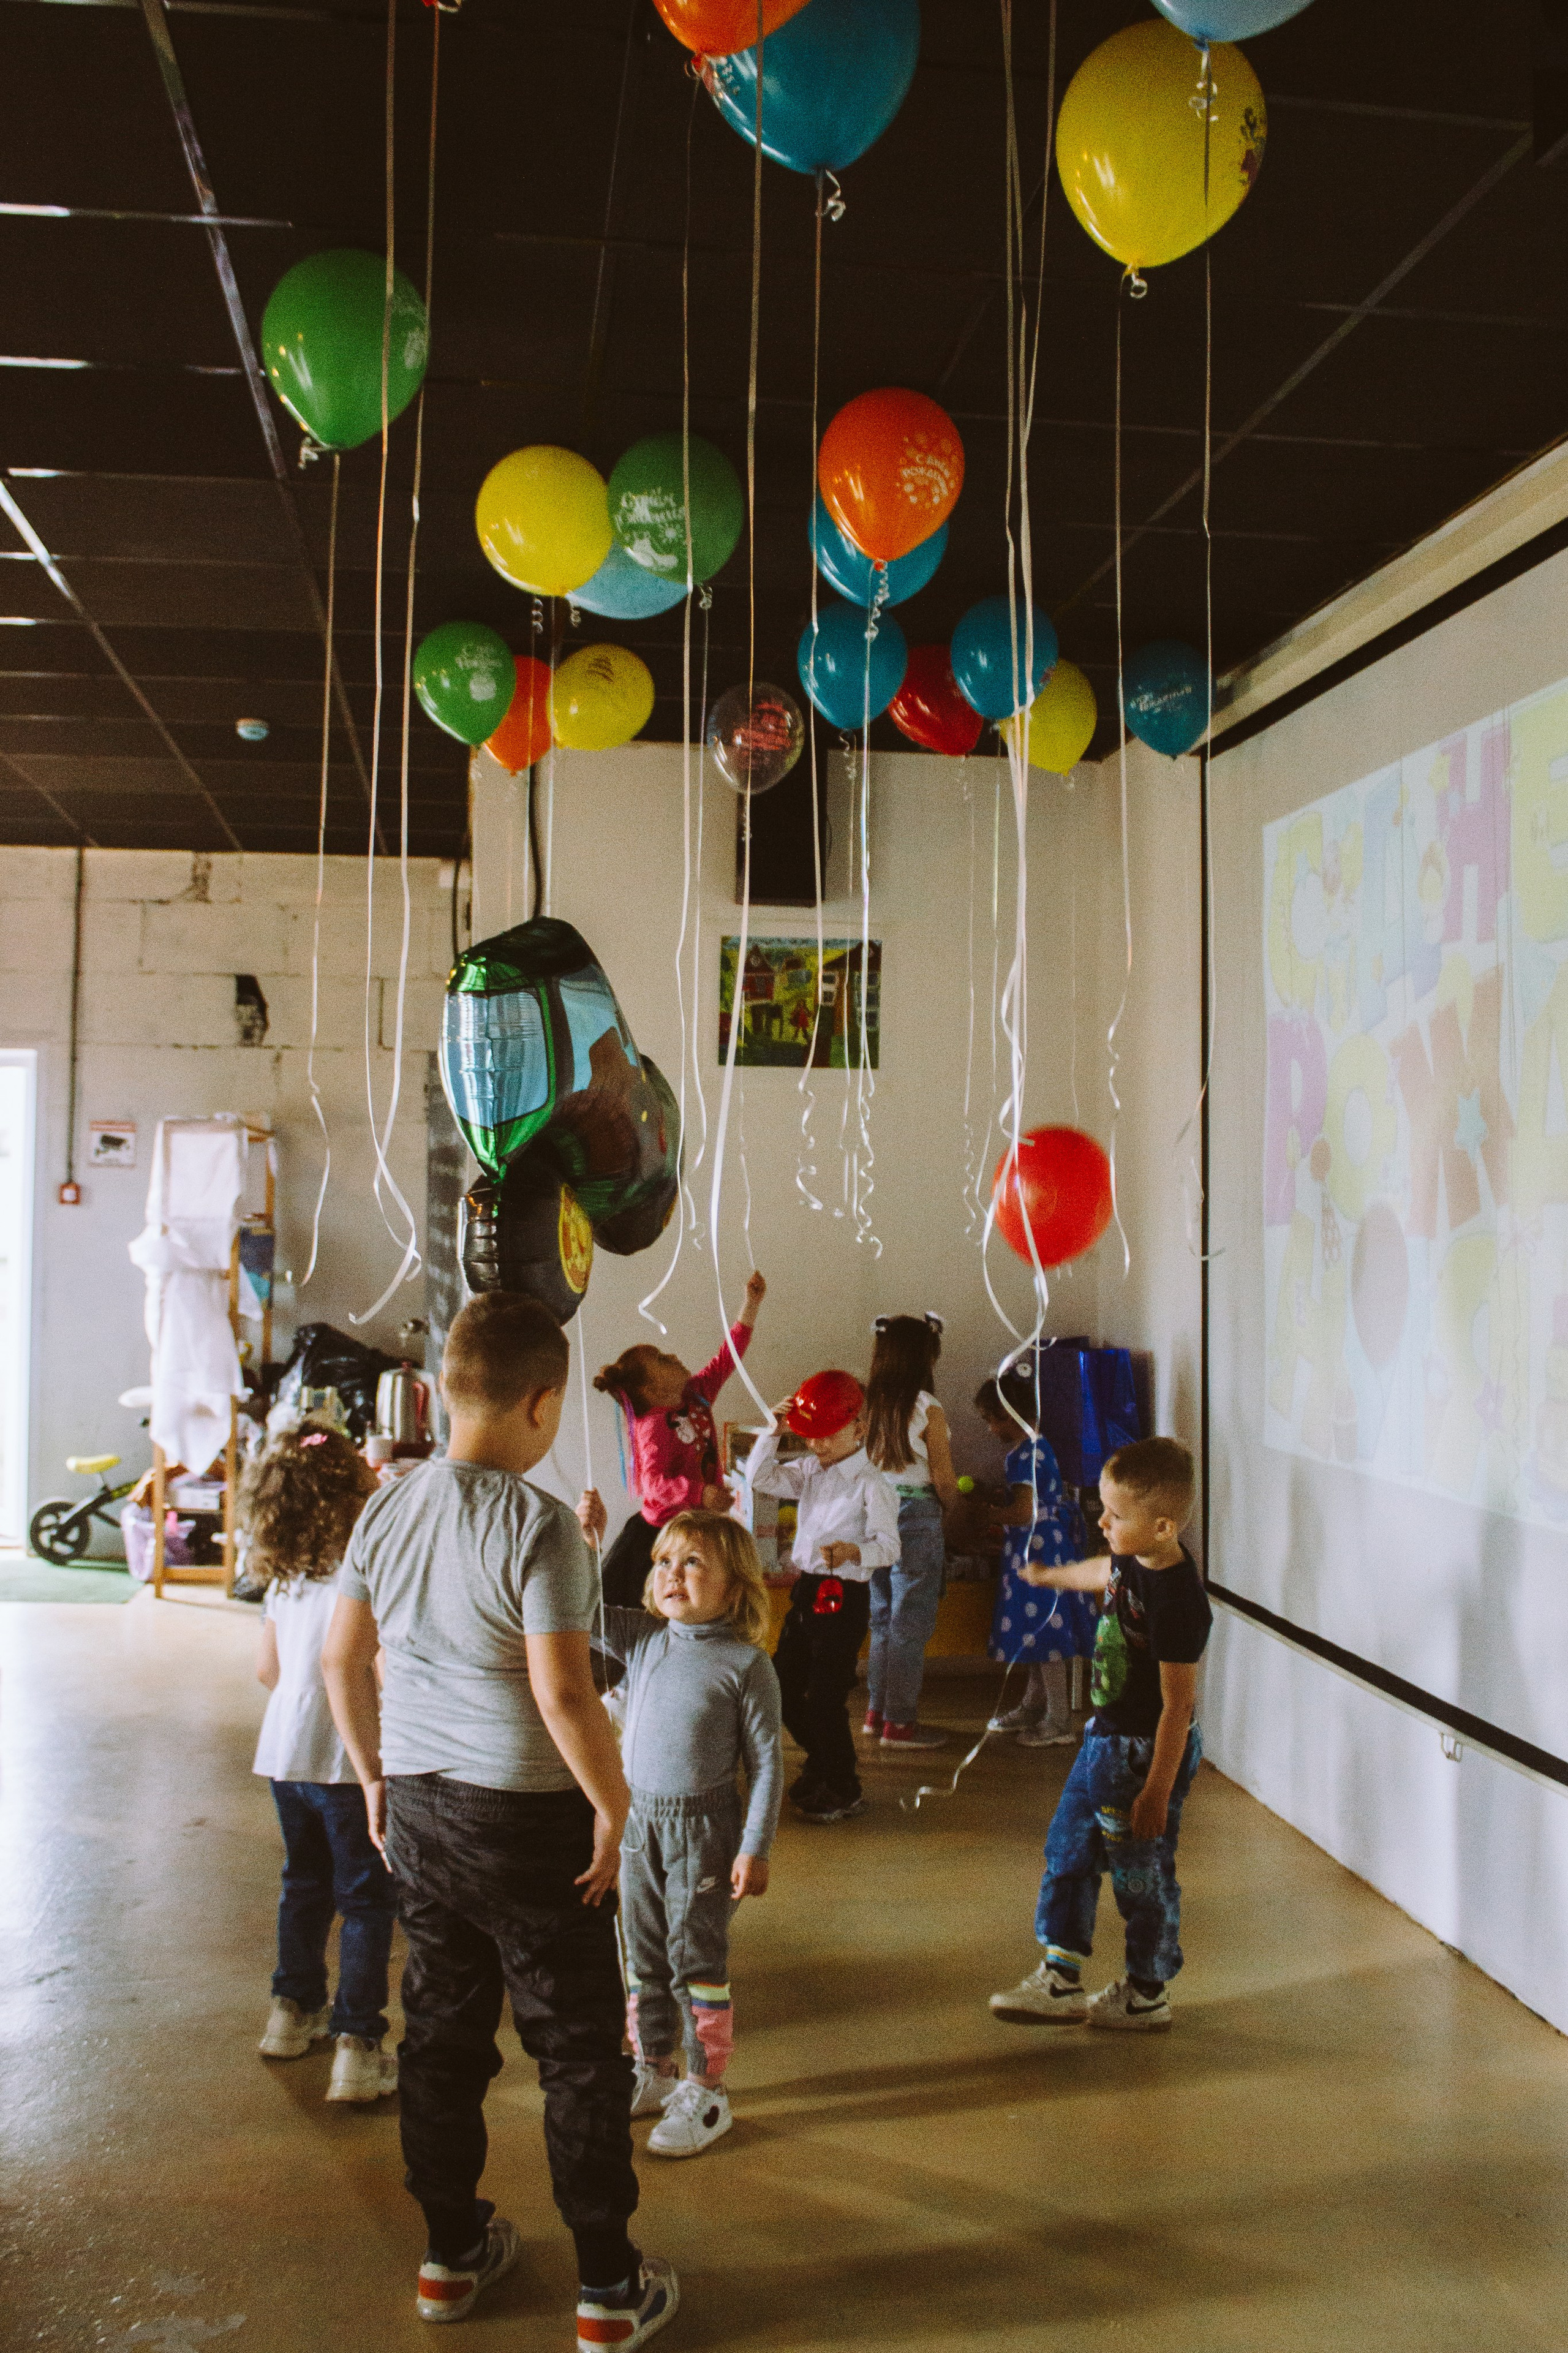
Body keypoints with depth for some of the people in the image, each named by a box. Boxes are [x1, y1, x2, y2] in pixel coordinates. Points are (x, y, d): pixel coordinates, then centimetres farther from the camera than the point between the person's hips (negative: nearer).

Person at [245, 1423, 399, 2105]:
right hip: (351, 1759, -7)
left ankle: (294, 2010, 37)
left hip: (286, 1753, 7)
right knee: (366, 1901, 3)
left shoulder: (282, 1580, 3)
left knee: (305, 1883, 23)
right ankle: (357, 2043, 2)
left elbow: (268, 1669, 12)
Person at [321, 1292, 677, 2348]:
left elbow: (344, 1656, 8)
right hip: (527, 1814, -6)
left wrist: (376, 1774, 18)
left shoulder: (388, 1508, 0)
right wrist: (614, 1806, -12)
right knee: (581, 2051, 8)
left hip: (418, 1804, 6)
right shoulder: (541, 1526, -20)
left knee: (443, 2031, 19)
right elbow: (562, 1693, -24)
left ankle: (452, 2252, 33)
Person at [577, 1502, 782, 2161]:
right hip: (638, 1820, 5)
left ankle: (705, 2091, 19)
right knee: (643, 1956, 17)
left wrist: (755, 1848, -11)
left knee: (697, 1959, 5)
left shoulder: (746, 1664, -13)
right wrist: (583, 1539, -13)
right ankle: (653, 2070, 34)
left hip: (704, 1828, -5)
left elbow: (767, 1762, -10)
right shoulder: (642, 1639, 0)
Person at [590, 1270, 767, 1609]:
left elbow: (727, 1358, 4)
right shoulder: (655, 1425, -22)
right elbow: (655, 1482, -29)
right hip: (661, 1529, -8)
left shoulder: (696, 1395, 1)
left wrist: (752, 1303, -1)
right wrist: (701, 1493, -39)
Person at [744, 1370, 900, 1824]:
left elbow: (888, 1546, -17)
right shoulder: (810, 1473, 11)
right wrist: (772, 1432, -2)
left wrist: (854, 1551, -36)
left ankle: (845, 1791, 13)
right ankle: (821, 1761, 37)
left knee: (826, 1697, -4)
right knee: (783, 1687, 14)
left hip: (844, 1596, -8)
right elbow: (759, 1478, 9)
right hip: (806, 1590, 8)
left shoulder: (871, 1484, -13)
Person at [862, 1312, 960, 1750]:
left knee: (882, 1617, 17)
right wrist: (953, 1505, 12)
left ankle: (876, 1712, 24)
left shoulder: (868, 1404, 1)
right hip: (917, 1518, -6)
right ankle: (899, 1723, 7)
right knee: (911, 1624, 2)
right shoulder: (927, 1409, -13)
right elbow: (943, 1479, -9)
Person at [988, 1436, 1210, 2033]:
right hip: (1106, 1738, 9)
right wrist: (1048, 1575, 42)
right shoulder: (1134, 1560, -4)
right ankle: (1060, 1982, 27)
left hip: (1148, 1756, -9)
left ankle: (1146, 1997, 28)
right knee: (1068, 1852, 16)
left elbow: (1177, 1707, -25)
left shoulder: (1179, 1603, -30)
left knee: (1142, 1877, 8)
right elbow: (1103, 1573, 23)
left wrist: (1156, 1793, -22)